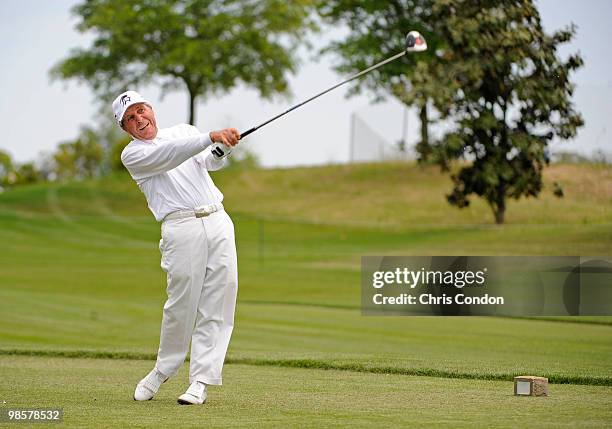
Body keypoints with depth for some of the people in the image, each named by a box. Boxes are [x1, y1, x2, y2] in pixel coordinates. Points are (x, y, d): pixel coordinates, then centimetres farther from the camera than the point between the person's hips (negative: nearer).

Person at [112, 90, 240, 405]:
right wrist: (212, 137, -28)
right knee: (182, 303, -7)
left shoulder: (184, 130, 19)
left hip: (218, 222, 4)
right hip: (182, 228, -4)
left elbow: (210, 160, 4)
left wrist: (221, 150, -20)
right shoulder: (132, 155, 3)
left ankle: (201, 380, -1)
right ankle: (163, 370, 15)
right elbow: (170, 155, -15)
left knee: (218, 302, -3)